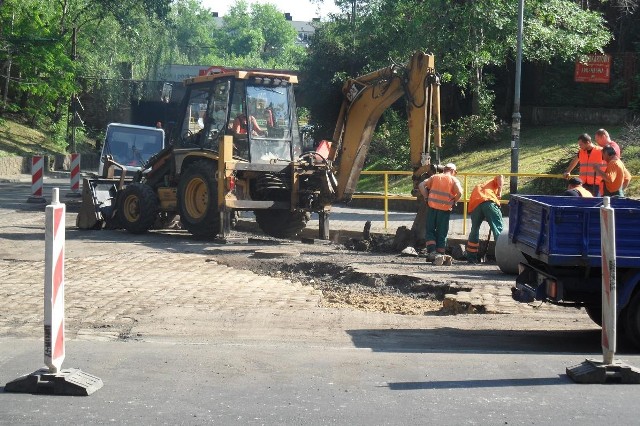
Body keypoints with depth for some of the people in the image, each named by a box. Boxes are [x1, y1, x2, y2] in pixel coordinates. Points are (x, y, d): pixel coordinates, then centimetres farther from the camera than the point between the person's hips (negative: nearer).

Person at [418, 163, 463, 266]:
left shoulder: (435, 177, 12)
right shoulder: (454, 180, 4)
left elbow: (421, 185, 1)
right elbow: (459, 192, -14)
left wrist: (426, 197, 7)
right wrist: (454, 202, 1)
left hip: (432, 207, 1)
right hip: (445, 209, -1)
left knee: (430, 230, 10)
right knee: (442, 233, 9)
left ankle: (432, 252, -6)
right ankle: (440, 255, 9)